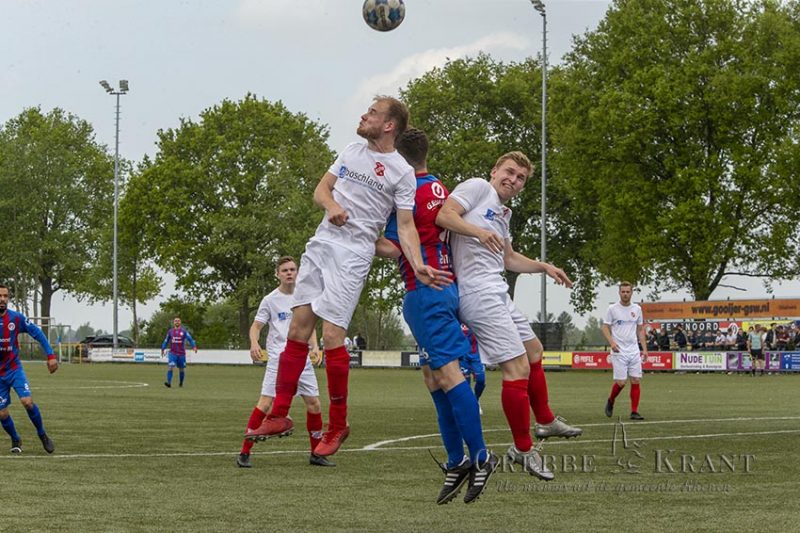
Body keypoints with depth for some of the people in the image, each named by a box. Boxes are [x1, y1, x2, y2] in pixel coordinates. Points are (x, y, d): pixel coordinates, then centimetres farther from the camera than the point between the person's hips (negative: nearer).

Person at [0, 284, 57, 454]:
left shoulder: (16, 318, -8)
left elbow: (38, 334, 0)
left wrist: (50, 355, -8)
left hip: (15, 369, -1)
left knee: (27, 401, -20)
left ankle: (42, 435, 2)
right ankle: (15, 440, 28)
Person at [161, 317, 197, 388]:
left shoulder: (184, 331, 0)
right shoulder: (170, 331, 8)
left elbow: (190, 339, -8)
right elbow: (166, 341, 18)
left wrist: (194, 346, -22)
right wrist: (163, 349, 16)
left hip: (181, 353, -1)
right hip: (173, 353, 1)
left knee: (181, 369, 7)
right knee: (170, 366, -17)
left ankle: (181, 383, 27)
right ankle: (169, 382, -21)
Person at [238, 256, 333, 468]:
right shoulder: (270, 300, 0)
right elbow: (256, 325, 1)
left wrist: (314, 345, 3)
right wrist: (254, 343, -20)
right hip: (278, 360, -4)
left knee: (314, 403, 3)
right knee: (266, 403, -13)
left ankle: (316, 454, 17)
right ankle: (244, 453, -8)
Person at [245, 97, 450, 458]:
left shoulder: (401, 173, -3)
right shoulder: (352, 151, 13)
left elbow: (405, 227, -5)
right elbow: (321, 189, 16)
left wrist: (418, 265, -21)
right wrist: (331, 204, -8)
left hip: (353, 255, -6)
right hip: (321, 243, 6)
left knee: (332, 336, -12)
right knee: (298, 328, 2)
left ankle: (338, 425, 2)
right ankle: (279, 415, 8)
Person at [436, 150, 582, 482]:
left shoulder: (504, 214, 22)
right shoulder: (478, 187, -4)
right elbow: (443, 215, -18)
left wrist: (544, 267, 24)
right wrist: (479, 231, -31)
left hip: (497, 293, 11)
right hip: (478, 292, -11)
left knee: (533, 351, 25)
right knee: (517, 367, -12)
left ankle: (545, 421, 43)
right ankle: (523, 449, -2)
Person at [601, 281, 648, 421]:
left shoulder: (637, 309, 10)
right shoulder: (612, 309, -1)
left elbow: (640, 329, 16)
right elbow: (605, 327, 0)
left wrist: (644, 348, 8)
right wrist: (611, 342, -17)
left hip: (634, 352, 4)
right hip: (619, 352, -4)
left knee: (636, 381, -3)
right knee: (621, 382, -8)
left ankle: (634, 412, 1)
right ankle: (610, 402, 20)